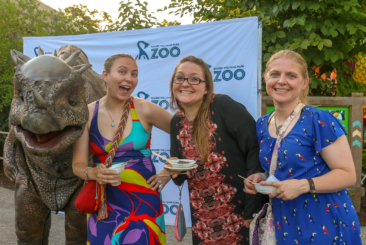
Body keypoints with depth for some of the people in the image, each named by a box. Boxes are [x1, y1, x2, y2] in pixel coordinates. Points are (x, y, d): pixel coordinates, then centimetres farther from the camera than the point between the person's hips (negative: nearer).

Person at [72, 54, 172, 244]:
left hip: (142, 201, -2)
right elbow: (78, 164, -4)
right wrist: (94, 173, -24)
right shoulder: (88, 113, -3)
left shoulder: (144, 109, -9)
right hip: (103, 203, 2)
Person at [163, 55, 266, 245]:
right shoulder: (176, 122, 4)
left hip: (238, 213, -5)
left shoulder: (223, 106, -14)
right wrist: (175, 172, -10)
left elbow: (256, 149, -20)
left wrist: (252, 209, -19)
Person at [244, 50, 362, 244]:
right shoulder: (262, 125, 4)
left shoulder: (319, 121, -14)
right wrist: (261, 178, -2)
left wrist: (303, 185, -25)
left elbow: (348, 174, -14)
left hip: (325, 226, -5)